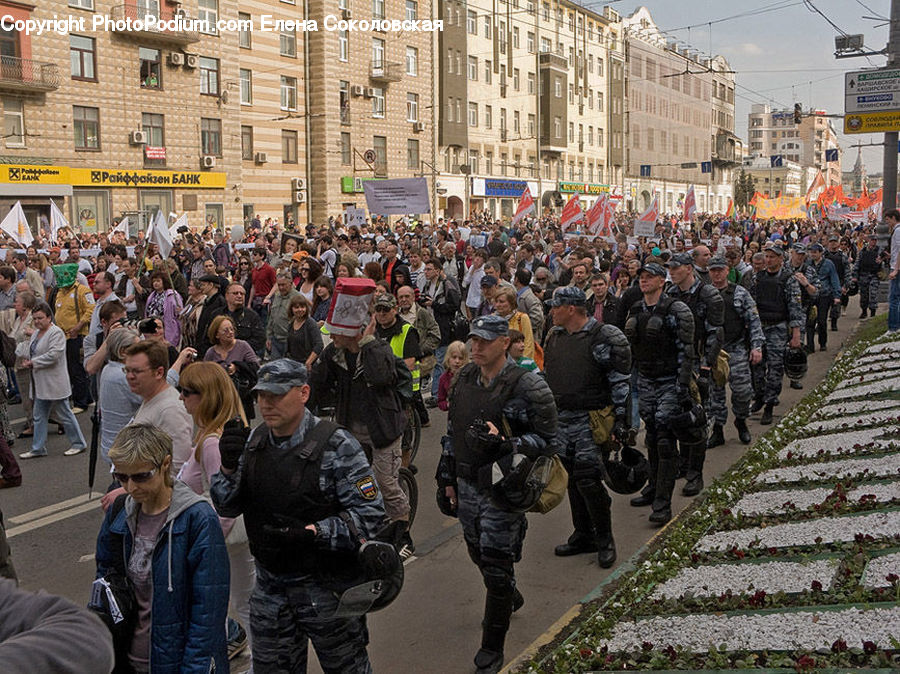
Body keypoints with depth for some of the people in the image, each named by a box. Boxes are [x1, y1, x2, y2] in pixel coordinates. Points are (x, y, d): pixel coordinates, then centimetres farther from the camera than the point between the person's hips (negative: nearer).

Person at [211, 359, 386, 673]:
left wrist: (312, 532, -30)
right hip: (270, 586, 5)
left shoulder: (336, 446, -17)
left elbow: (370, 515, -19)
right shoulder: (255, 441, 1)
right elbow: (227, 507, 1)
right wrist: (229, 466, -18)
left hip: (326, 587, -5)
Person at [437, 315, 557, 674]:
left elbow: (547, 438, -13)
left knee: (496, 567, -1)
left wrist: (504, 443, -27)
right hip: (467, 485, 7)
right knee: (479, 554, 21)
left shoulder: (528, 386, -16)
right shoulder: (464, 379, 5)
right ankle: (509, 599, 52)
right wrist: (448, 478, 16)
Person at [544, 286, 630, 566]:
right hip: (560, 419, 7)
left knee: (587, 479, -10)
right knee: (572, 480, 11)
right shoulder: (554, 336, 11)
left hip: (591, 420, -7)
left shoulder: (605, 338, -10)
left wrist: (620, 421, -13)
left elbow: (621, 382, -9)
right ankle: (583, 535, 25)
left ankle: (605, 540, 7)